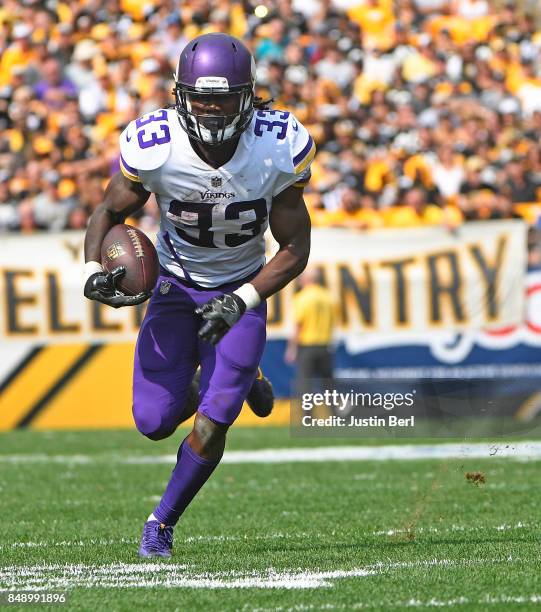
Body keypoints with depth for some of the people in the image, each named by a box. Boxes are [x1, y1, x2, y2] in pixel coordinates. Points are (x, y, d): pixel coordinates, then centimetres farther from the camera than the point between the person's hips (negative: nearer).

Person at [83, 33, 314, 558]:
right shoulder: (153, 146, -23)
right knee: (154, 423, -6)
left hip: (241, 291, -1)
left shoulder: (279, 151, -23)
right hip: (176, 285, 1)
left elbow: (295, 250, -13)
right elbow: (109, 213, -4)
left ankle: (162, 522, 13)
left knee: (211, 425, -13)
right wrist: (93, 270, -23)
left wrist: (240, 302, -26)